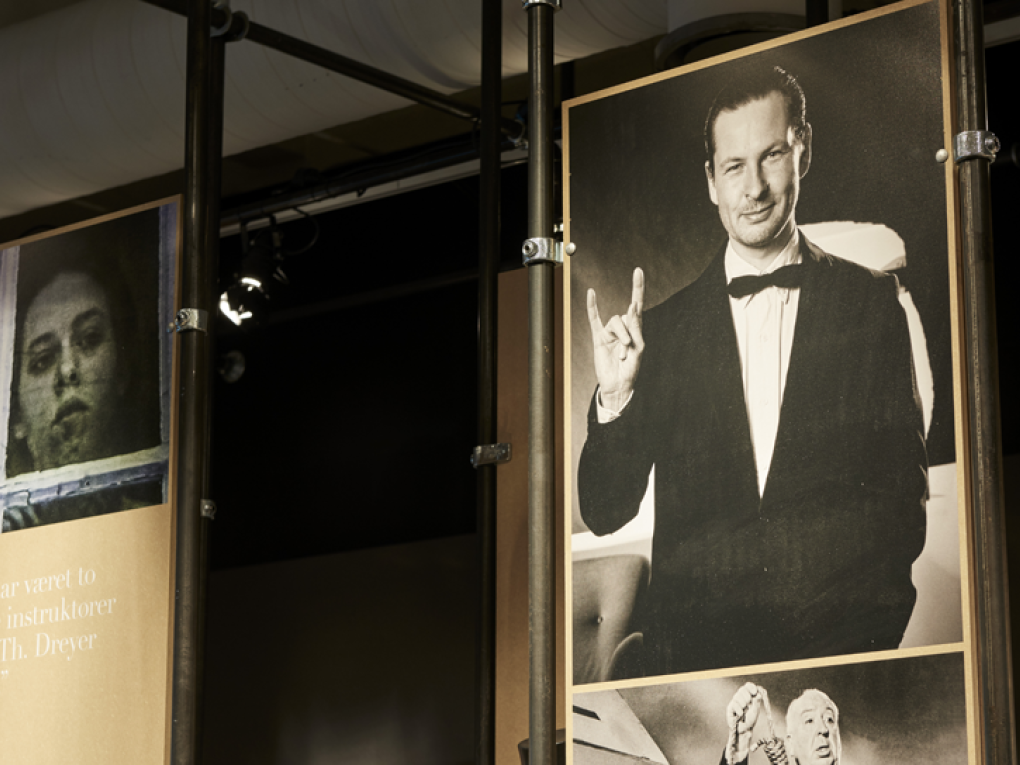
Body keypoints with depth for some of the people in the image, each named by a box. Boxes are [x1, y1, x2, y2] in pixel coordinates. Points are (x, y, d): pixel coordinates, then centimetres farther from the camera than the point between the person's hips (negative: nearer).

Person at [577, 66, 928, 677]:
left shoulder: (875, 302, 9)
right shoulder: (664, 328, 11)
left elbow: (905, 495, 10)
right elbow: (605, 512, 11)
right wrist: (615, 397, -6)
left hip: (842, 632, -1)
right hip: (692, 640, 1)